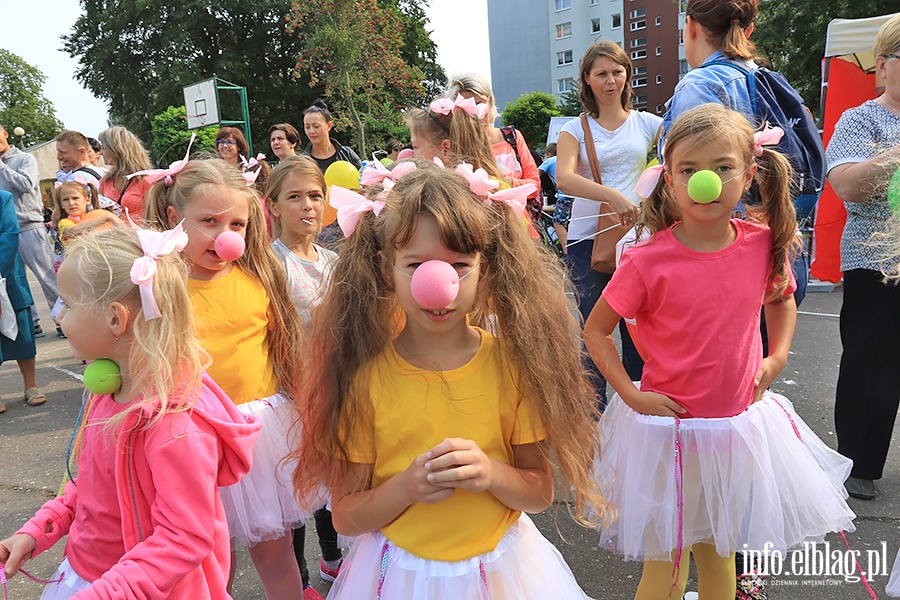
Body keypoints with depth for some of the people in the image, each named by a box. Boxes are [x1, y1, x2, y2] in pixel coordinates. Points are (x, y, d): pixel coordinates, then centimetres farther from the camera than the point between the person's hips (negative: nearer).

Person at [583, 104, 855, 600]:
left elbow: (782, 298, 15)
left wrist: (777, 357, 2)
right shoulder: (647, 262, -19)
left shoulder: (764, 244, -8)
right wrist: (630, 394, -14)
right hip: (668, 426, -3)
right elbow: (595, 330, -7)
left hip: (740, 423, 4)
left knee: (719, 550, 23)